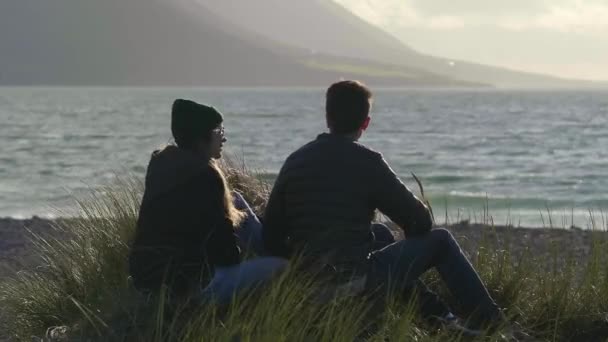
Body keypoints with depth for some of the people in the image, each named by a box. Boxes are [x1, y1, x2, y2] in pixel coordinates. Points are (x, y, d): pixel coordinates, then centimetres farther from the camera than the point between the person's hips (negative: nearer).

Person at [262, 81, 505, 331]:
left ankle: (436, 313, 34)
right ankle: (488, 320, 21)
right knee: (440, 241, 13)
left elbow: (271, 235, 5)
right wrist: (414, 243, 20)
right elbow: (420, 221, -3)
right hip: (358, 282, -6)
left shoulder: (294, 161, 5)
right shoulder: (366, 162, -9)